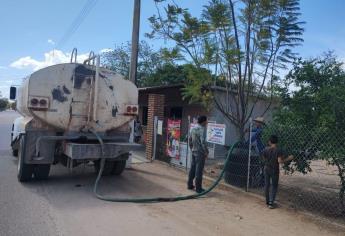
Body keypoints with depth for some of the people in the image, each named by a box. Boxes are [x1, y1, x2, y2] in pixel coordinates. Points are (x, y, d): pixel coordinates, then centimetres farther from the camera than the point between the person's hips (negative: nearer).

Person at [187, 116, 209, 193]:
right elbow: (203, 142, -22)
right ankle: (198, 188, 4)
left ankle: (190, 184, 23)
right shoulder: (202, 129, -16)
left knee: (192, 168, 15)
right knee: (199, 170, -2)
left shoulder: (193, 128, 10)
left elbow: (190, 139, 17)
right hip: (200, 152, -8)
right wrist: (206, 152, -14)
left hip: (194, 152, 8)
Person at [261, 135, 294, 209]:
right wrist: (288, 158, -9)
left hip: (266, 169, 4)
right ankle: (271, 203, 0)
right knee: (274, 186, 6)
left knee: (267, 185, 12)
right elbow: (279, 161, -20)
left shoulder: (266, 150, -2)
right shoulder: (278, 150, -13)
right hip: (274, 170, -3)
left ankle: (267, 201, 22)